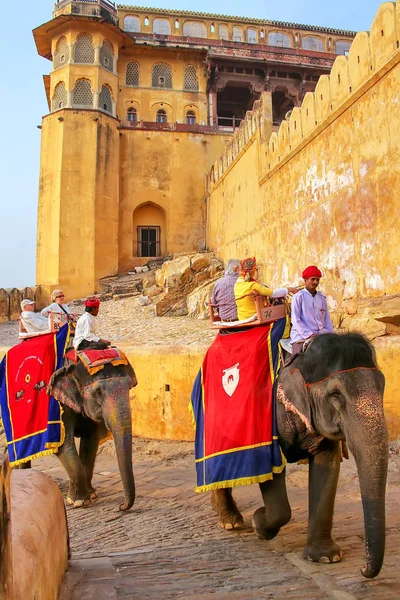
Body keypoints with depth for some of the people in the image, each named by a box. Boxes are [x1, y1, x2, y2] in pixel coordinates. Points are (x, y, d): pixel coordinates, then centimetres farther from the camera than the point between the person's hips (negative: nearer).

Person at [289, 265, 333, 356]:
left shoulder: (322, 298, 16)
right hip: (301, 336, -5)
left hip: (321, 335, 5)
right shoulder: (299, 297, 0)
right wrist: (310, 335, -13)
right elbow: (295, 320, -6)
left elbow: (327, 319, 18)